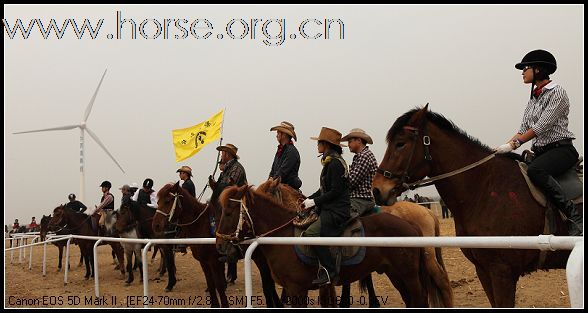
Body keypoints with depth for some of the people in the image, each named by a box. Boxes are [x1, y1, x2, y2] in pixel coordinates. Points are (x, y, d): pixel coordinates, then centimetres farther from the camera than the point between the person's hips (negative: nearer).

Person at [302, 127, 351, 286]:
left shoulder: (335, 163, -15)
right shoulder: (330, 162, 17)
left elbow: (335, 191, -19)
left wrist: (314, 202, -14)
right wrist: (309, 199, 10)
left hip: (337, 211, -11)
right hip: (328, 209, 11)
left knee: (310, 234, -24)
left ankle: (330, 273, -20)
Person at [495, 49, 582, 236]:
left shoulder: (557, 93, -8)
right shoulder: (534, 97, 16)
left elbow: (542, 126, -18)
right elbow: (523, 129, 13)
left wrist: (514, 144, -21)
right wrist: (505, 146, -3)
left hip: (561, 148, -9)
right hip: (540, 151, 9)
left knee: (535, 170, -36)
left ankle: (575, 218, -31)